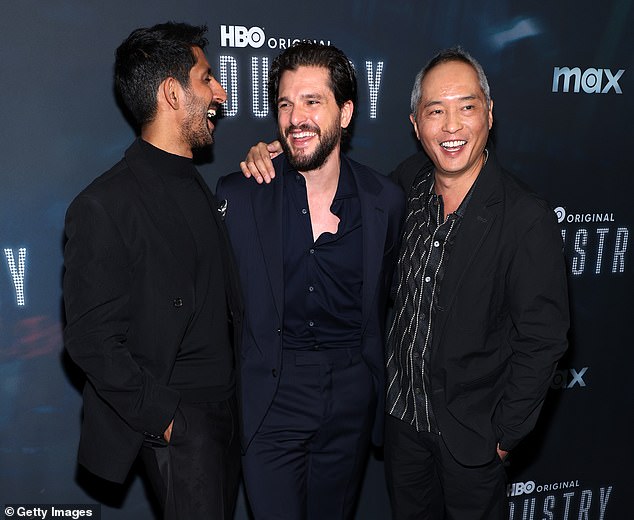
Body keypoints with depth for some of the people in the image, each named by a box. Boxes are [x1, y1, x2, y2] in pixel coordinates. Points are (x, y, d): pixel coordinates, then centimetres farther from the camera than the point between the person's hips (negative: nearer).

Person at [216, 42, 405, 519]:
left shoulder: (386, 200, -3)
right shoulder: (238, 195, -8)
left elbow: (381, 300, 7)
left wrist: (371, 381, 7)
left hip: (352, 398, 2)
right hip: (271, 398, -2)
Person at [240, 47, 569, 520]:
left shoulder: (527, 218, -22)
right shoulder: (410, 183, -7)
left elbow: (542, 339, -17)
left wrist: (504, 432, -11)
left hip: (470, 429, -4)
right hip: (401, 411, 5)